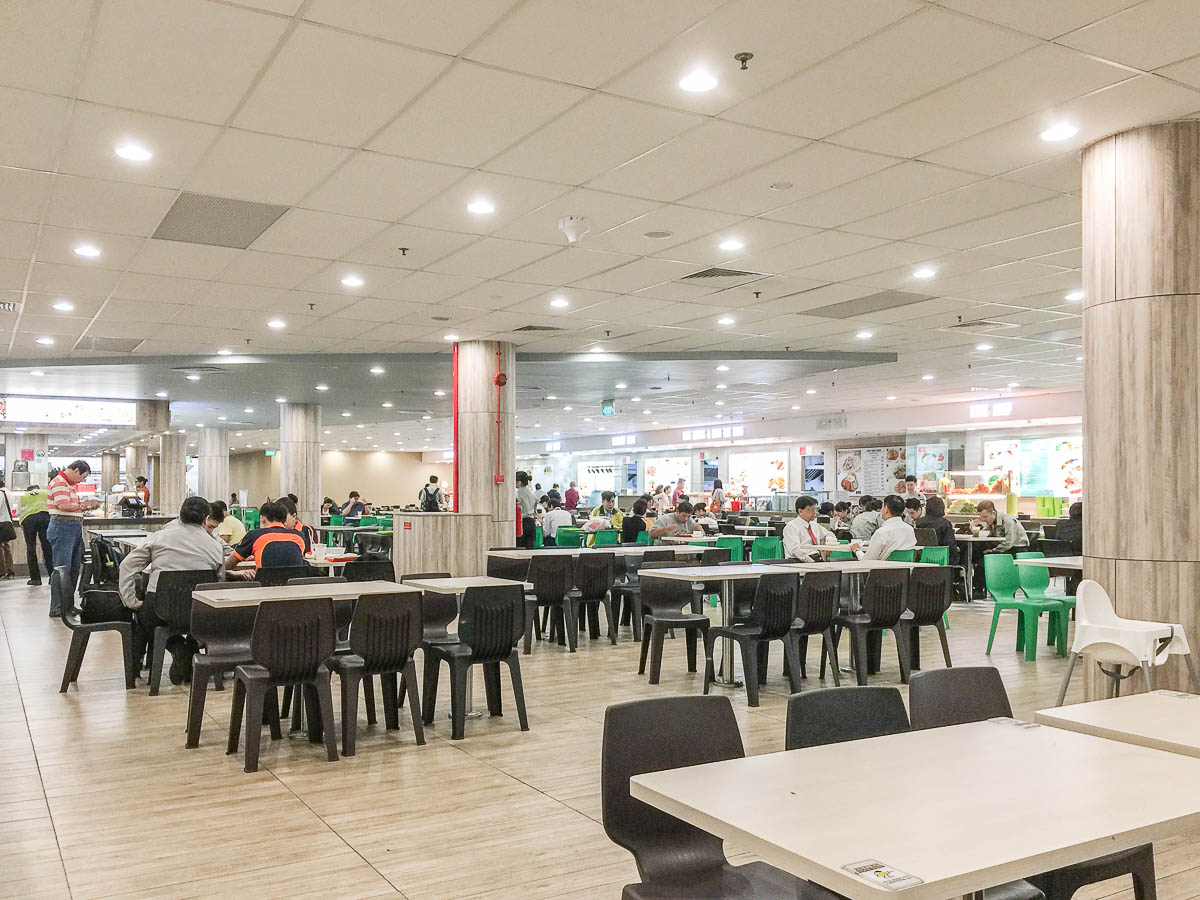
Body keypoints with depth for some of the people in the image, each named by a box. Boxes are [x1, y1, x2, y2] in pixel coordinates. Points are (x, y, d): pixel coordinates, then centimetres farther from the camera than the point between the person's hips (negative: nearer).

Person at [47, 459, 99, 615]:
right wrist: (82, 504, -10)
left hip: (74, 529, 10)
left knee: (74, 569, 12)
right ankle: (56, 608, -5)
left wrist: (85, 506, 9)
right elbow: (63, 505, -22)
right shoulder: (59, 482, -12)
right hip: (62, 528, -10)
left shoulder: (70, 484, 20)